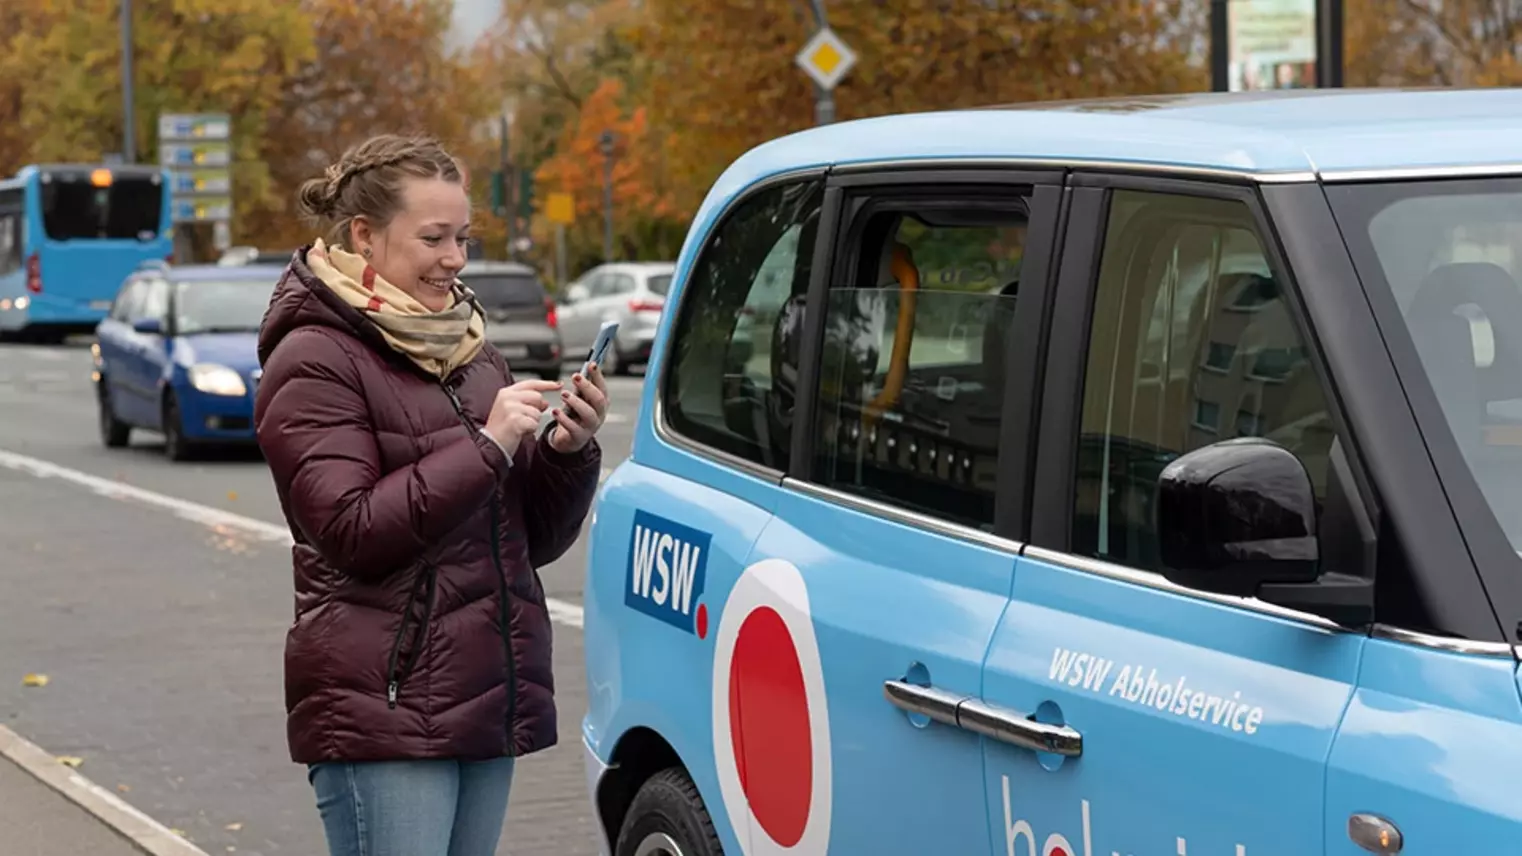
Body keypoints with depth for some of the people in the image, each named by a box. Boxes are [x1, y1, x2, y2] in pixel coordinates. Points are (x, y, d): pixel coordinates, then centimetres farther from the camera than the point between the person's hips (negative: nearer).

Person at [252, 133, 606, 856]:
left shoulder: (470, 353, 16)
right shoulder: (316, 362, -5)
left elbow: (536, 540, 16)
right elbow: (352, 531, -16)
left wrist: (568, 450, -3)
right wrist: (486, 444, -18)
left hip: (486, 704, 7)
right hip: (381, 711, -7)